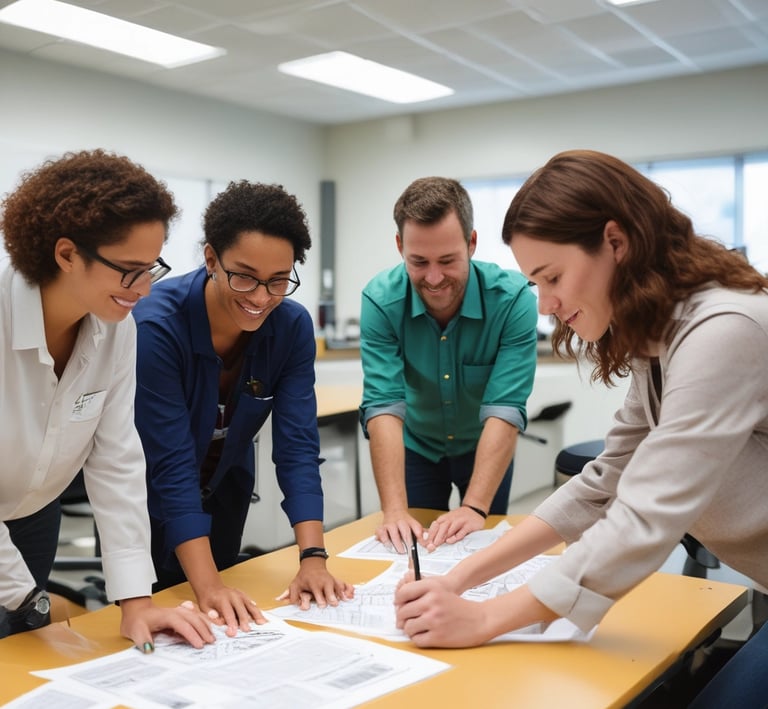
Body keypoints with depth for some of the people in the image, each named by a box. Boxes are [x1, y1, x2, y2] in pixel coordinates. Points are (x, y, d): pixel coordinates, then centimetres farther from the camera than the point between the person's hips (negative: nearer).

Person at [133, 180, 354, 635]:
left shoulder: (293, 327, -21)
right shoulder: (157, 326, -34)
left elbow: (297, 445, -23)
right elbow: (172, 464, -35)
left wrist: (313, 559, -33)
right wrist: (208, 586, -41)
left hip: (224, 484, 4)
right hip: (148, 492, -4)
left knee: (222, 623, 16)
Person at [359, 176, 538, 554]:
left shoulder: (512, 298, -28)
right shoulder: (380, 300, -25)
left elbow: (505, 410, -31)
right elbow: (384, 407, -30)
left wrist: (474, 507, -40)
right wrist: (395, 510, -40)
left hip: (484, 448, 0)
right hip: (417, 448, 1)